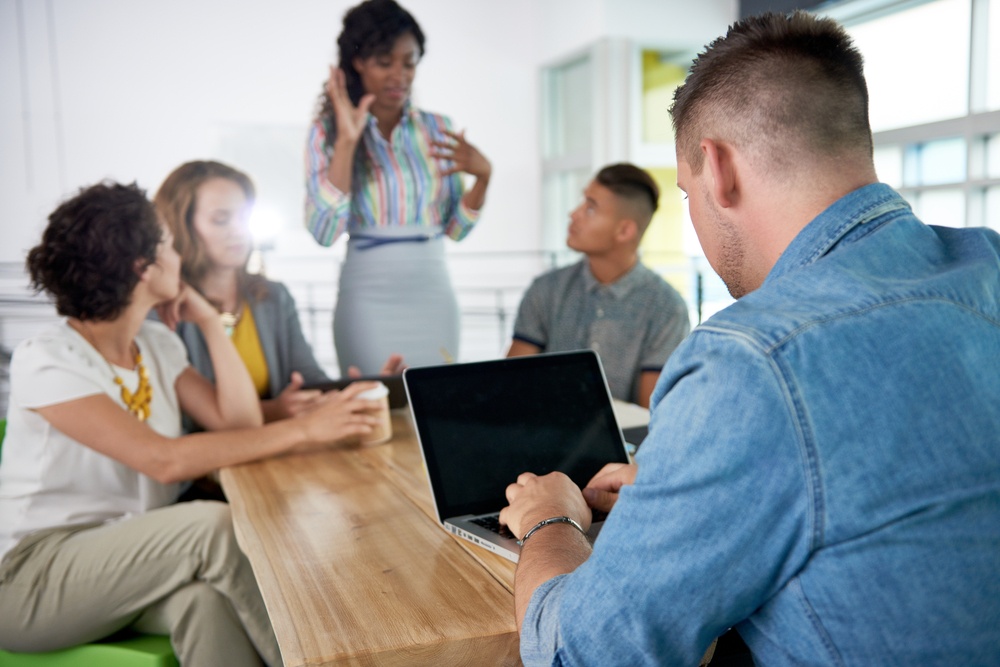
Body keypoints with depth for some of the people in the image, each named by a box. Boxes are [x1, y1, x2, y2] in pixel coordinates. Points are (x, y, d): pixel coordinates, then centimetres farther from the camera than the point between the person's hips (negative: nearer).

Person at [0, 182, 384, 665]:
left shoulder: (159, 345, 7)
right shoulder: (44, 362, -16)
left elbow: (238, 423, -3)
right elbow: (164, 460, -28)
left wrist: (209, 322, -2)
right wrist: (303, 430, -30)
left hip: (131, 558, 5)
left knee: (204, 598, -31)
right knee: (212, 525, -31)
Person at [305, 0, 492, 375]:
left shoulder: (438, 130, 6)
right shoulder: (328, 132, -3)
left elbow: (455, 229, 7)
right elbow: (324, 231, -14)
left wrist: (482, 176, -10)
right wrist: (347, 141, -17)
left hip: (434, 295, 3)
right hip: (369, 300, -3)